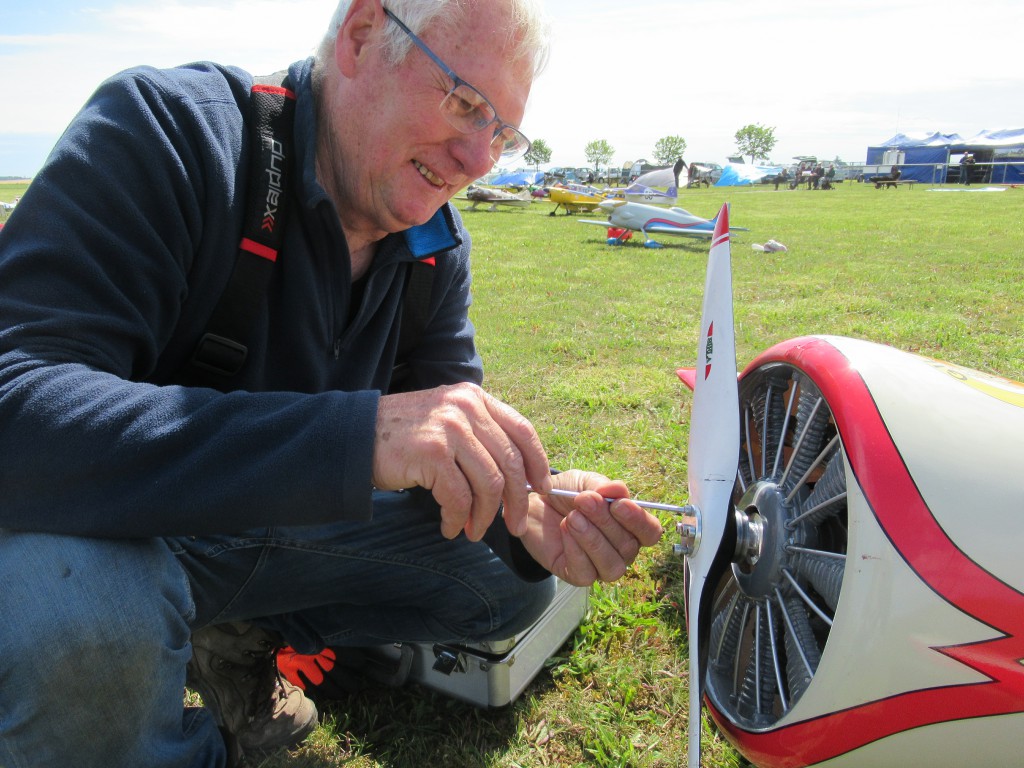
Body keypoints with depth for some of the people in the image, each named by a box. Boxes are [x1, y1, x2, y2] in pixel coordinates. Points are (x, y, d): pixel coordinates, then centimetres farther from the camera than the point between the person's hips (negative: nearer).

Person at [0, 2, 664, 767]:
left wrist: (528, 513, -26)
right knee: (80, 604, -37)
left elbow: (452, 435, -3)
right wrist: (357, 433, -47)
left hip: (292, 527, 5)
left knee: (513, 582, -1)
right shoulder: (162, 129, -24)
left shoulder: (440, 247, -6)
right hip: (118, 525, -4)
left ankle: (243, 637, 13)